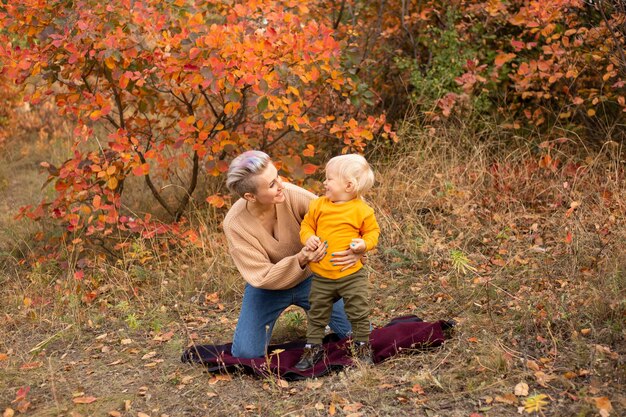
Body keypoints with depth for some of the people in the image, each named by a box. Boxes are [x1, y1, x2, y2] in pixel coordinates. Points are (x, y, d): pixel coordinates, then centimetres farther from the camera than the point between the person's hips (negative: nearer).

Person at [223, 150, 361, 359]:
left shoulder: (293, 195, -29)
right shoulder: (234, 224, -29)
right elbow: (262, 277, -27)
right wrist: (300, 261, -44)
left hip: (308, 278, 1)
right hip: (267, 287, -1)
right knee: (246, 353, -13)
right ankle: (266, 325, 19)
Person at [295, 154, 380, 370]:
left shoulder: (361, 209, -9)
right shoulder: (318, 205, -1)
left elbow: (372, 231, 0)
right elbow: (307, 225, 9)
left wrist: (365, 244, -19)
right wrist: (308, 238, -11)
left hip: (351, 274, -3)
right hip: (321, 276, 3)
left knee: (359, 312, 6)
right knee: (316, 313, 13)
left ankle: (362, 345, 25)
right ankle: (313, 347, 28)